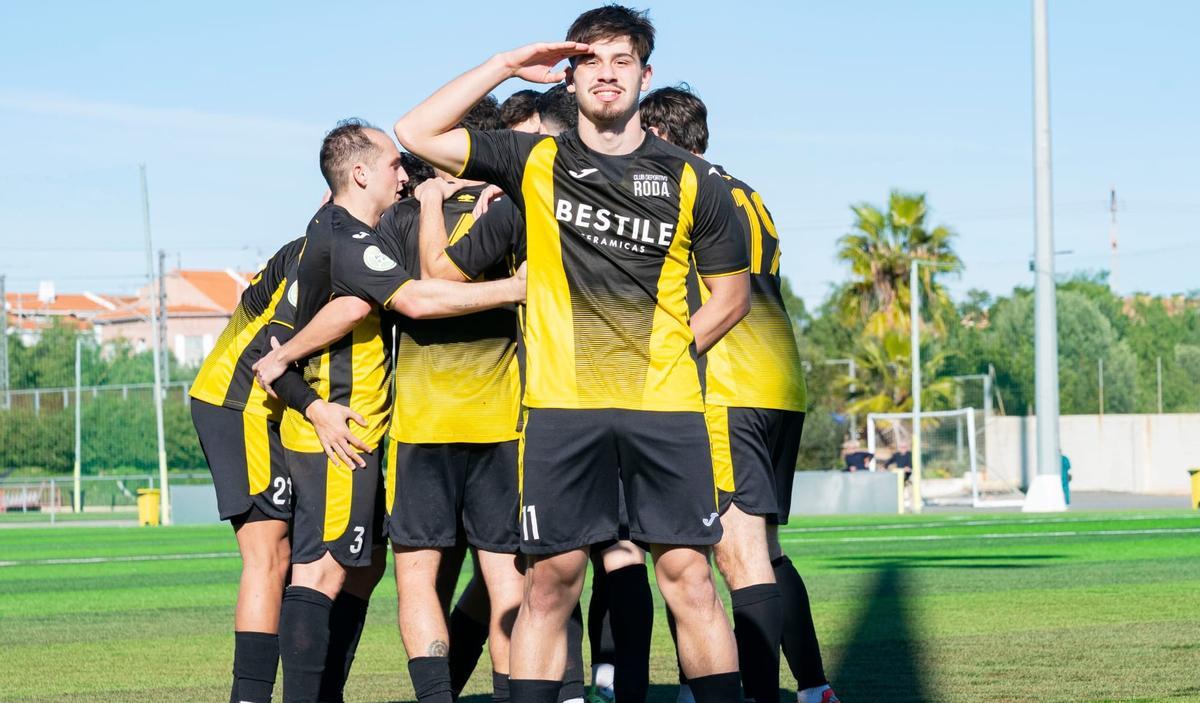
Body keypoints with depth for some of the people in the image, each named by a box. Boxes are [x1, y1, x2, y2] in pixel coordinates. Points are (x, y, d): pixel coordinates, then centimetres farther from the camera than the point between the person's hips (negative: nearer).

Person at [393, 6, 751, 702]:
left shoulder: (693, 181, 5)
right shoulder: (536, 162, 6)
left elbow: (732, 293, 14)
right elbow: (416, 134, 1)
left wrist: (669, 353, 5)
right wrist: (506, 65, -1)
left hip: (665, 406, 0)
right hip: (562, 406, 0)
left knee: (687, 571, -4)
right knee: (551, 578, 0)